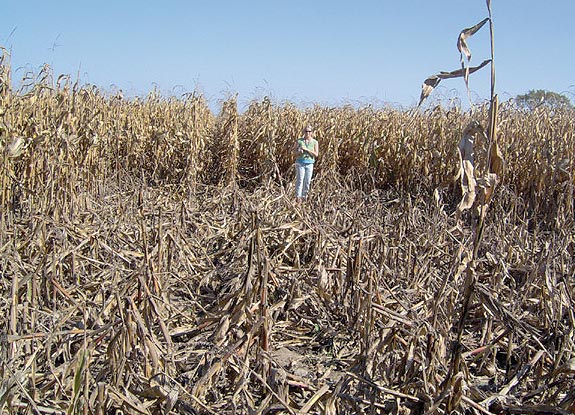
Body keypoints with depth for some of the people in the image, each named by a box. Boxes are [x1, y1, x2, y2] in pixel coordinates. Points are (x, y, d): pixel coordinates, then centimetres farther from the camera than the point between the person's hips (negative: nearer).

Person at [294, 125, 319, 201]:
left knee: (307, 182, 4)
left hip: (310, 164, 2)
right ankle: (298, 197, -5)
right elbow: (294, 150, 6)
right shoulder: (299, 141, -1)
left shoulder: (315, 142, 2)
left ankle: (304, 197, 17)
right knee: (299, 180, -8)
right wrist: (299, 152, -16)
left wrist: (306, 149, -15)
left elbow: (316, 154, -5)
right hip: (300, 163, -2)